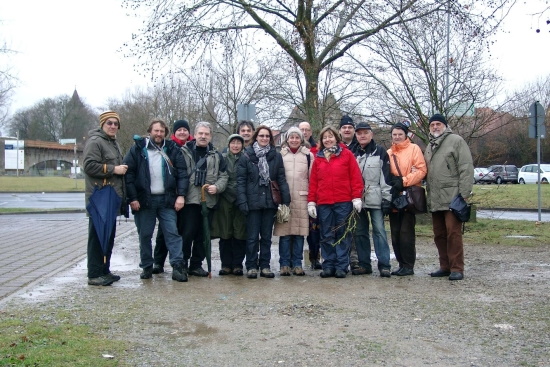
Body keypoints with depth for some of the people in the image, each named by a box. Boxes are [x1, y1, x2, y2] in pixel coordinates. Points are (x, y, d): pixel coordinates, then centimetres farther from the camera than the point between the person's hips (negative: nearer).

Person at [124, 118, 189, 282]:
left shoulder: (172, 149, 6)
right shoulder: (138, 148, 2)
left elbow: (182, 173, 4)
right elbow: (128, 173, -1)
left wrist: (181, 195, -6)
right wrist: (132, 198, -7)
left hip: (167, 200, 0)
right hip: (144, 200, 0)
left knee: (172, 233, -5)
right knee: (145, 235, 7)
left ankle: (178, 266, -4)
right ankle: (147, 267, 18)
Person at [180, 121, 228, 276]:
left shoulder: (216, 156, 13)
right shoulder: (184, 152, 3)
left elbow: (223, 176, 13)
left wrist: (217, 187, -6)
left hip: (209, 201, 4)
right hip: (189, 200, -4)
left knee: (203, 235, 9)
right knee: (187, 233, -4)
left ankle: (196, 265, 20)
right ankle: (182, 263, 8)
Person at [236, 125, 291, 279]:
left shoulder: (276, 156, 5)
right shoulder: (247, 156, -1)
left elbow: (281, 179, 3)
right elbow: (241, 180, -4)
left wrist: (286, 199, -3)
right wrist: (242, 201, -12)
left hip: (270, 201, 2)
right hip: (253, 201, -2)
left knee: (266, 236, 10)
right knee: (252, 236, 4)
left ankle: (265, 266, 19)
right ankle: (251, 266, 13)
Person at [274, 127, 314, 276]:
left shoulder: (308, 155, 10)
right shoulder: (280, 154, 10)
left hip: (301, 198, 0)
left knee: (299, 231, 2)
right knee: (284, 231, -2)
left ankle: (297, 263, 10)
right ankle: (284, 264, 6)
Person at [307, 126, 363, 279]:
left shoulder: (347, 154, 3)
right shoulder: (318, 158, 12)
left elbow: (356, 177, 0)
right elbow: (313, 181, 10)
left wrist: (357, 197, -7)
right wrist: (311, 202, 4)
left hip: (344, 202, -3)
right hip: (323, 203, 3)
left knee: (343, 235, 3)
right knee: (326, 236, 6)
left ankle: (341, 266, 9)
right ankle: (328, 266, 12)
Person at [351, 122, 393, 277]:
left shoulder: (380, 152, 3)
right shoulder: (353, 154, 15)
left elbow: (386, 177, -2)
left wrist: (386, 199, -9)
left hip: (375, 199, -4)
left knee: (379, 230, -7)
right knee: (359, 232, 6)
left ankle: (384, 265, -3)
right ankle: (364, 264, 14)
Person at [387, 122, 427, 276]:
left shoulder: (414, 148, 0)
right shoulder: (388, 153, 13)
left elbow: (421, 170, -9)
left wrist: (403, 181, -15)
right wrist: (391, 181, -2)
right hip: (394, 198, 6)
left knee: (406, 232, -7)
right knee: (395, 233, 8)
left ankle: (408, 265, 1)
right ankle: (402, 264, 17)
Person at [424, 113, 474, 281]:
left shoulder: (456, 140, -2)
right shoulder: (429, 147, 21)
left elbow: (466, 167, -10)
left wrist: (464, 194, -15)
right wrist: (428, 195, 11)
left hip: (452, 197, -7)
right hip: (435, 200, 8)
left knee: (453, 233, -8)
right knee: (439, 234, 11)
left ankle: (457, 268, -3)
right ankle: (445, 267, 20)